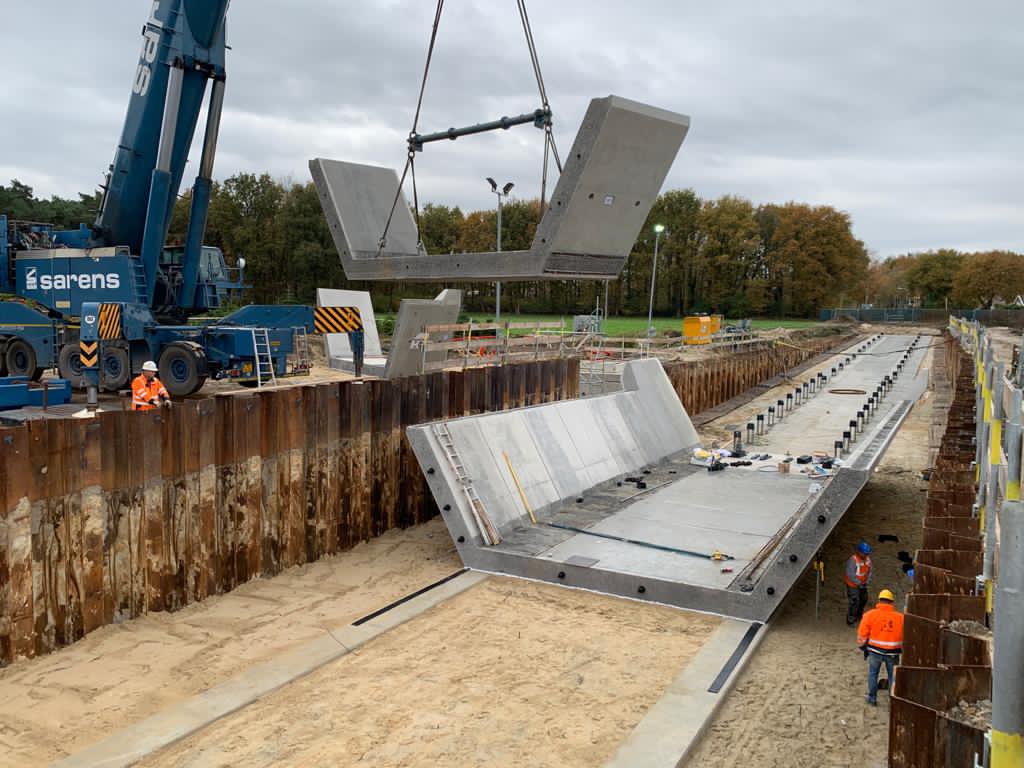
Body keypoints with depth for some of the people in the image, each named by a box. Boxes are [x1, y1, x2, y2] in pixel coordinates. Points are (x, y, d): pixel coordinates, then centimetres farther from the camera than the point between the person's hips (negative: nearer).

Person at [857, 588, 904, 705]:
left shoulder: (870, 615, -8)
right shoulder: (900, 617, -3)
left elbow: (862, 634, -5)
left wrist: (862, 646, 12)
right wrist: (902, 648, 22)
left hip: (875, 651, -1)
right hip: (893, 653, 1)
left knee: (873, 674, 16)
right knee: (893, 676, 15)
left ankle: (872, 698, 20)